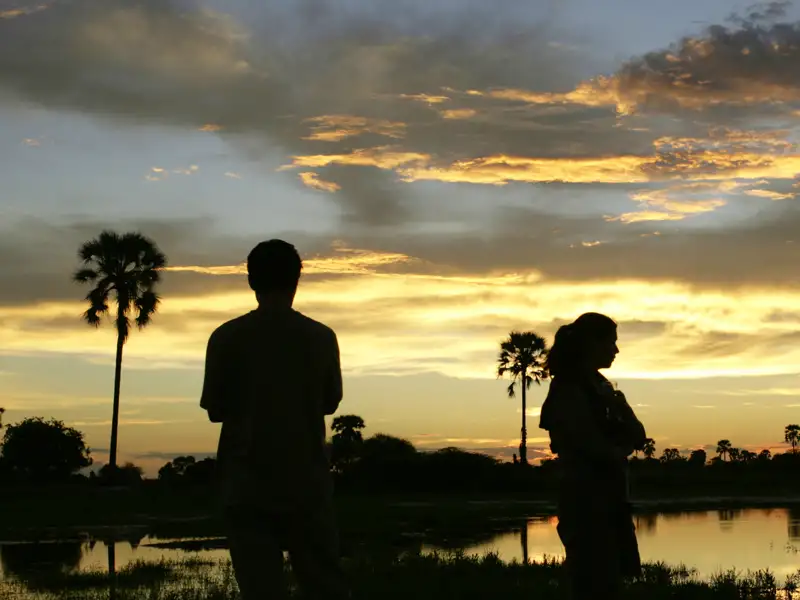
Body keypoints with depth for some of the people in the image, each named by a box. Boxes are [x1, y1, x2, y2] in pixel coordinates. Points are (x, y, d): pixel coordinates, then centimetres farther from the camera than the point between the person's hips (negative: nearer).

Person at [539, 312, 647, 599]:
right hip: (586, 502, -9)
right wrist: (619, 449, 2)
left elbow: (637, 436, 11)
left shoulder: (600, 386, 15)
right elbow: (595, 447, -18)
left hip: (610, 499, 9)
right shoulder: (569, 390, -12)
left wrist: (619, 406, -8)